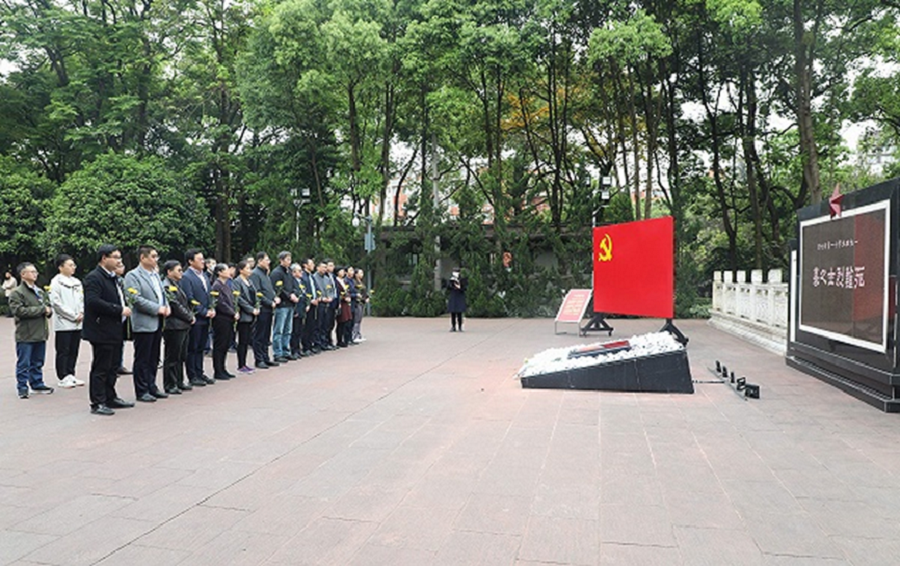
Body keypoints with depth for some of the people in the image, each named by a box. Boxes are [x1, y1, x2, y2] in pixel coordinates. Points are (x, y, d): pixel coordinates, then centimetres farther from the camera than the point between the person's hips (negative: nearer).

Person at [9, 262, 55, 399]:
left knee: (38, 362, 15)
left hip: (40, 333, 7)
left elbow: (48, 306, 22)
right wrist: (41, 309, -16)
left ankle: (37, 384, 25)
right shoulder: (16, 293, -8)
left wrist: (48, 310, -3)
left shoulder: (39, 292, 16)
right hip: (25, 335, -7)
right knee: (24, 363, 1)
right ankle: (22, 387, 9)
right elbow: (19, 310, -19)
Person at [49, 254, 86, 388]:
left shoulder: (77, 282, 13)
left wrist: (81, 313, -2)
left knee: (73, 351, 10)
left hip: (77, 323, 6)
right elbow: (56, 303, -12)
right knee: (63, 352, 0)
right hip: (63, 323, -6)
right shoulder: (56, 282, -6)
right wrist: (73, 316, -13)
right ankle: (63, 378, 5)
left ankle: (70, 375, 18)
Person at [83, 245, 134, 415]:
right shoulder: (93, 278, -13)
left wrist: (125, 308, 7)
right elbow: (93, 302, -25)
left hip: (115, 331, 9)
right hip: (102, 331, -9)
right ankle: (97, 403, 6)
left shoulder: (113, 278, 18)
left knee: (112, 367, 16)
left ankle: (110, 398, 26)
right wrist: (119, 310, -22)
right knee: (100, 368, -1)